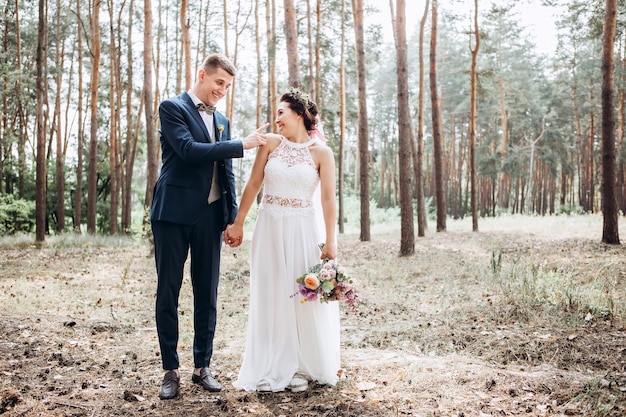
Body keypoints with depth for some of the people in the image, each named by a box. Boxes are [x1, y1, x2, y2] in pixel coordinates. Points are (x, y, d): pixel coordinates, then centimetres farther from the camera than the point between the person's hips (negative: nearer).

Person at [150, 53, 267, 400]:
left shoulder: (221, 120, 17)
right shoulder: (172, 107, -2)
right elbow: (189, 150, -17)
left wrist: (233, 215, 9)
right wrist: (242, 145, -16)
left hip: (210, 216, 5)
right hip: (173, 214, -5)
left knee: (207, 293, 7)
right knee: (168, 291, 1)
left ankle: (202, 367, 18)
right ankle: (171, 370, 10)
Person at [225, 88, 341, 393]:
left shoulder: (321, 152, -2)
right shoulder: (271, 143, 3)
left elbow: (328, 199, -5)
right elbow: (253, 185, 5)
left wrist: (330, 241, -9)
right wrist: (238, 223, 4)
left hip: (303, 230, -2)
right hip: (269, 229, 2)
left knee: (304, 298, 4)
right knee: (271, 299, 6)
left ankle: (303, 368, 18)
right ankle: (272, 371, 16)